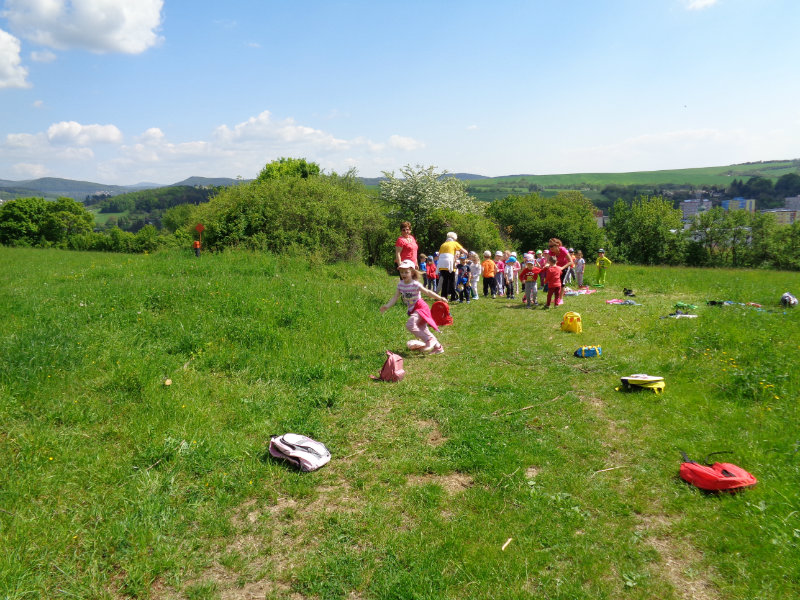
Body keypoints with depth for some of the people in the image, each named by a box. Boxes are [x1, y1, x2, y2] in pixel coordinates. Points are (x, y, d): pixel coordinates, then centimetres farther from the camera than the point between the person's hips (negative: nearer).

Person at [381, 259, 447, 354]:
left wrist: (440, 298, -28)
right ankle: (438, 347, 23)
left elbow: (427, 292, -20)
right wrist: (387, 306, -8)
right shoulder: (400, 284, 2)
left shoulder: (415, 284, -18)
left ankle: (429, 340, -17)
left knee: (409, 325, -25)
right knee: (423, 330, 12)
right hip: (412, 310, 8)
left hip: (420, 308, -8)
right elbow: (395, 297, 3)